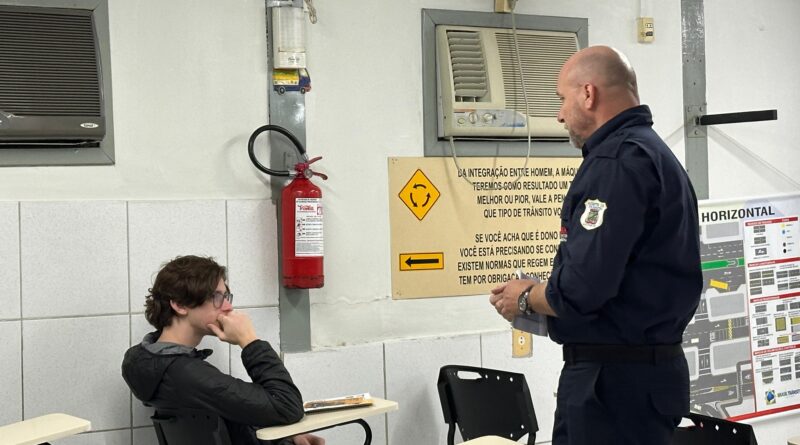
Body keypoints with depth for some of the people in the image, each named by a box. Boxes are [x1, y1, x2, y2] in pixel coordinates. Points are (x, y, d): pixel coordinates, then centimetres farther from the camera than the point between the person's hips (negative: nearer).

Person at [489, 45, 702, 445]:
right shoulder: (653, 152, 16)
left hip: (615, 379, -10)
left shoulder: (617, 161, -17)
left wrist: (525, 298, -5)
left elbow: (581, 289, -24)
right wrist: (543, 292, 14)